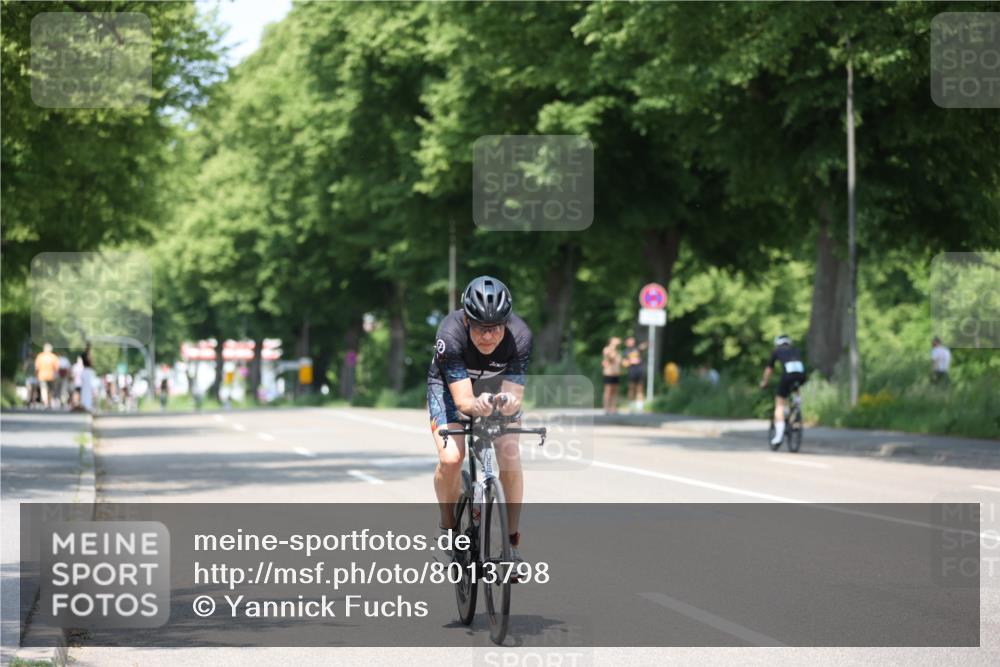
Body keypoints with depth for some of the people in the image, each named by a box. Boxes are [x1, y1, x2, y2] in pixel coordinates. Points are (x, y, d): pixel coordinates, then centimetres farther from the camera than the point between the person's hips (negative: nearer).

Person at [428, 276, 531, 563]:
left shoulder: (519, 336, -32)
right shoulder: (451, 334, -37)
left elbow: (515, 396, -32)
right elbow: (462, 400, -38)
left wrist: (508, 403, -56)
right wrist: (477, 405, -61)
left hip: (496, 388, 2)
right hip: (451, 385, -2)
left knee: (510, 456, -18)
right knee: (451, 458, -23)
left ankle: (511, 542, -6)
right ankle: (448, 528, 3)